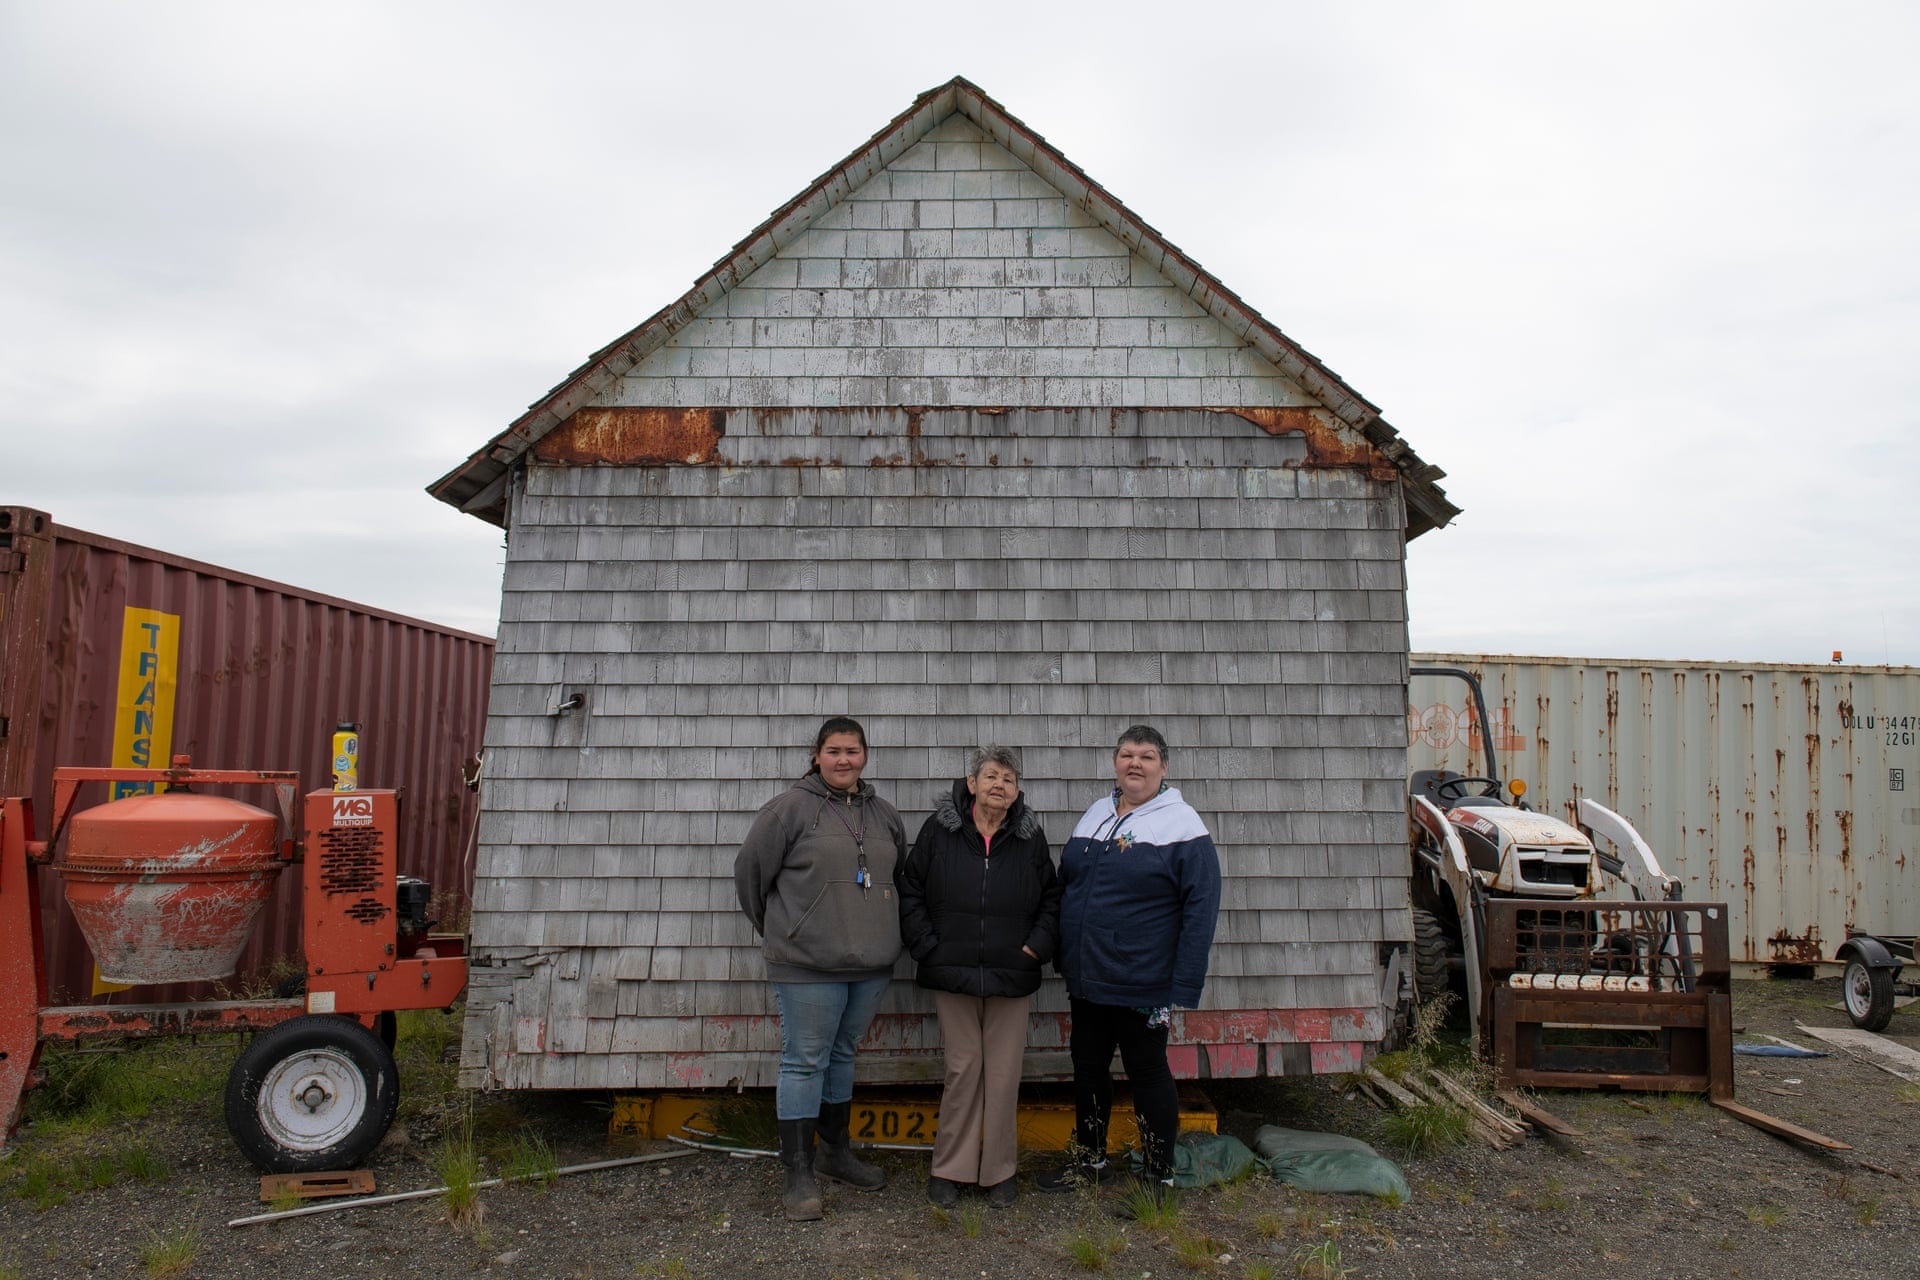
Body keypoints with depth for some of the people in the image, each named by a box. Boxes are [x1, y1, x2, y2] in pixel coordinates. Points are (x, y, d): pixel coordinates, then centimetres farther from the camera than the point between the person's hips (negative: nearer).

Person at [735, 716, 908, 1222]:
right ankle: (799, 1174, 10)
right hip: (807, 964, -6)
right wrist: (777, 929, 7)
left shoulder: (883, 814, 10)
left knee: (843, 1054, 18)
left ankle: (837, 1152, 33)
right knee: (805, 1061, 0)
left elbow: (899, 875, 23)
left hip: (871, 963, 6)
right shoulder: (791, 807, -8)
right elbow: (750, 868, -2)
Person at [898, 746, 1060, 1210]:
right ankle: (950, 1168, 19)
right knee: (962, 1068, 4)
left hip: (1011, 976, 1)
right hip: (952, 974, -1)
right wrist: (926, 946, -2)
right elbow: (910, 890, 5)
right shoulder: (940, 828, 0)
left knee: (1004, 1074, 5)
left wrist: (1038, 945, 1)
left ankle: (999, 1170, 20)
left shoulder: (1029, 836, 5)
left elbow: (1052, 897, 14)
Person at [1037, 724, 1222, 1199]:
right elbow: (1065, 884, 16)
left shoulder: (1182, 824, -9)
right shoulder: (1094, 815, 8)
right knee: (1087, 1067, 16)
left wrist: (1182, 989, -17)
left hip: (1142, 983, -6)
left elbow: (1200, 909, -13)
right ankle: (1090, 1161, 34)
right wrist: (1064, 958, 11)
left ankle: (1159, 1176, 23)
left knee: (1148, 1072, 7)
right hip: (1086, 981, 6)